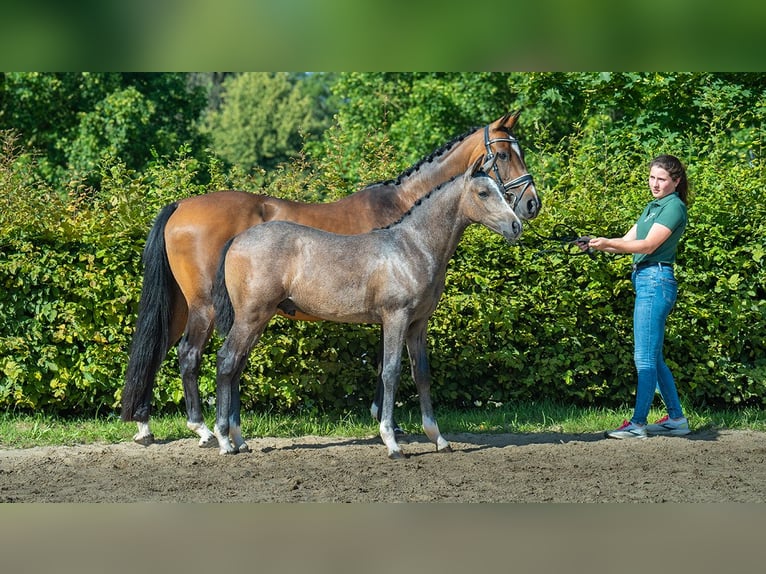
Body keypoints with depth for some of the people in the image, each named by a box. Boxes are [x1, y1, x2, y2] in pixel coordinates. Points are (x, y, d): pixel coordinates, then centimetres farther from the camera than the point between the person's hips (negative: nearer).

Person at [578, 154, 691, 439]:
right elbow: (628, 241, 17)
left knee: (645, 357, -10)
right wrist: (595, 244, 0)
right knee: (654, 358, 13)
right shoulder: (652, 207, 20)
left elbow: (648, 245, -17)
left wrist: (607, 242, -23)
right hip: (645, 282, 10)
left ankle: (637, 424, -9)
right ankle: (676, 418, 19)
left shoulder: (674, 207, -8)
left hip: (656, 281, -10)